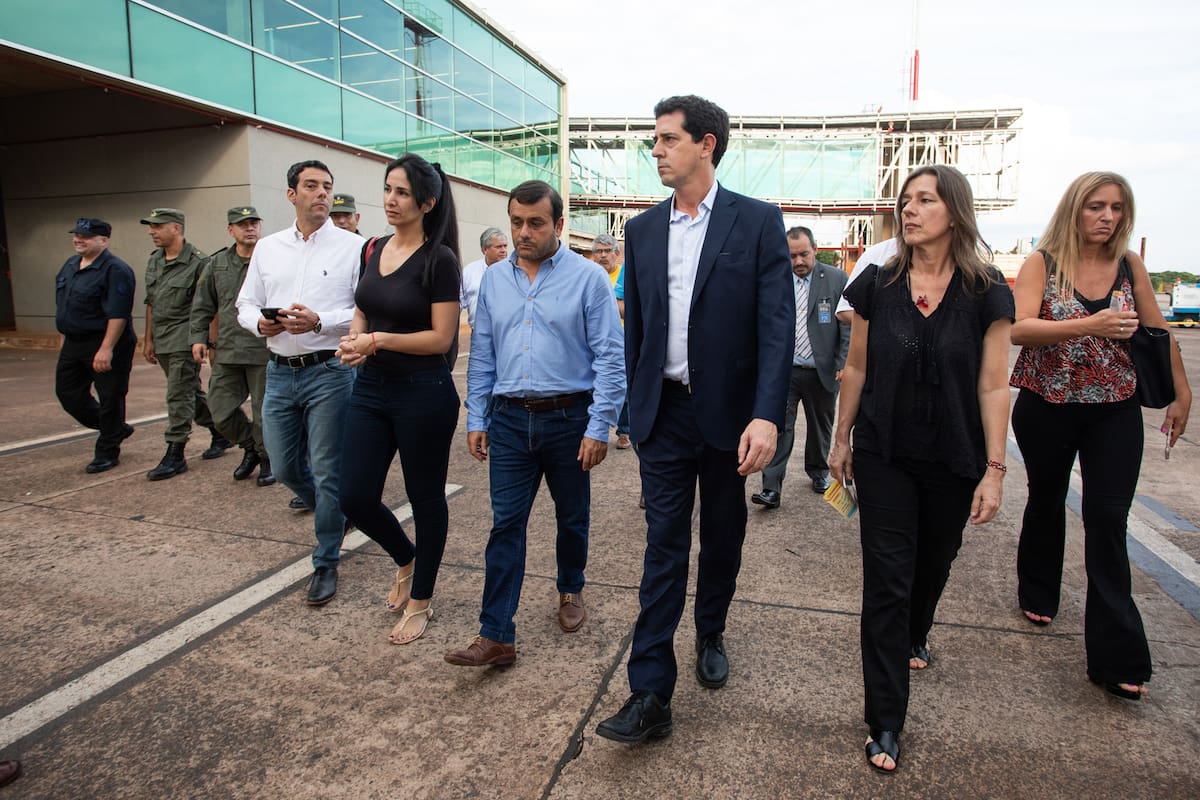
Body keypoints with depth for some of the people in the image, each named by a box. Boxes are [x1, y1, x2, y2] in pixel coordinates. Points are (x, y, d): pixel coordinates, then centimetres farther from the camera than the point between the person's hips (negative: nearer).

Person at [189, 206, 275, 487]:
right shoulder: (217, 263, 11)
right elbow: (202, 305, 16)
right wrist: (199, 337, 8)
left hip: (265, 351, -4)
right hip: (227, 352, 4)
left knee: (265, 412, 4)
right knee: (221, 413, 6)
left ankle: (267, 458, 26)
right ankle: (250, 446, 31)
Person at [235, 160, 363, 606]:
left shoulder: (352, 247, -3)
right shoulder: (268, 248, 11)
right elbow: (245, 304, 14)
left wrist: (320, 321, -22)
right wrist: (260, 322, -7)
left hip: (329, 372, -5)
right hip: (280, 372, 5)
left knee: (327, 473, 0)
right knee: (284, 467, 13)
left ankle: (326, 564, 16)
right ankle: (333, 516, 41)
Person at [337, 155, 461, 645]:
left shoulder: (439, 259, -11)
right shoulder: (374, 250, 8)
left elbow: (441, 337, -14)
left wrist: (378, 340, -20)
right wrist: (354, 339, -4)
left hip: (423, 392, -6)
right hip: (370, 388, 6)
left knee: (425, 496, 8)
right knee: (355, 498, 5)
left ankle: (420, 600, 28)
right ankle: (406, 560, 36)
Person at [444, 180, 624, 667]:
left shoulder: (588, 278, -7)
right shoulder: (494, 280, 7)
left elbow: (609, 356, -9)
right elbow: (482, 355, 11)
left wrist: (599, 427, -13)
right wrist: (477, 420, 7)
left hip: (569, 418, -2)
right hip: (509, 419, 3)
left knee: (572, 518, 15)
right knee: (505, 525, 1)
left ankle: (570, 590, 40)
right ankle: (496, 635, 7)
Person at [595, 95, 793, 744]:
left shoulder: (758, 222, -5)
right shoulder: (642, 230, 7)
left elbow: (777, 324, -12)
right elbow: (635, 327, 11)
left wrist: (766, 415, -21)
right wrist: (635, 408, 10)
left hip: (729, 411, -1)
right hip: (664, 411, 2)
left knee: (722, 538, 16)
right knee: (664, 546, 1)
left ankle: (710, 635, 41)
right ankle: (650, 695, 6)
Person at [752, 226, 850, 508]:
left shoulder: (836, 279, -2)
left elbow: (848, 326, -2)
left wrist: (844, 365, -9)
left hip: (823, 371, 1)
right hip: (783, 369, 0)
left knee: (820, 425, 17)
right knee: (779, 427, -6)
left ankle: (818, 471, 40)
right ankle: (771, 488, -3)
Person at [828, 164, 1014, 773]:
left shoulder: (985, 292, -6)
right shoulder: (878, 284, -3)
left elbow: (993, 386, -6)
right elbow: (856, 368, 4)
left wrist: (994, 469, -7)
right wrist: (841, 439, 7)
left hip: (952, 460, 1)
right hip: (883, 454, 0)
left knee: (933, 563, 20)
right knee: (886, 578, -2)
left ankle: (913, 637, 53)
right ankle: (886, 721, 8)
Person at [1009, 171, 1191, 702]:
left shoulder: (1129, 266, 4)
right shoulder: (1042, 264, -5)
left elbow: (1158, 332, 13)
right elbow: (1018, 328, -20)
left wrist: (1181, 394, 13)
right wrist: (1088, 326, -31)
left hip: (1115, 412, 2)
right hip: (1047, 408, -1)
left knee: (1108, 521, -4)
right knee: (1046, 501, 16)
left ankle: (1117, 657, 1)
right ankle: (1038, 594, 40)